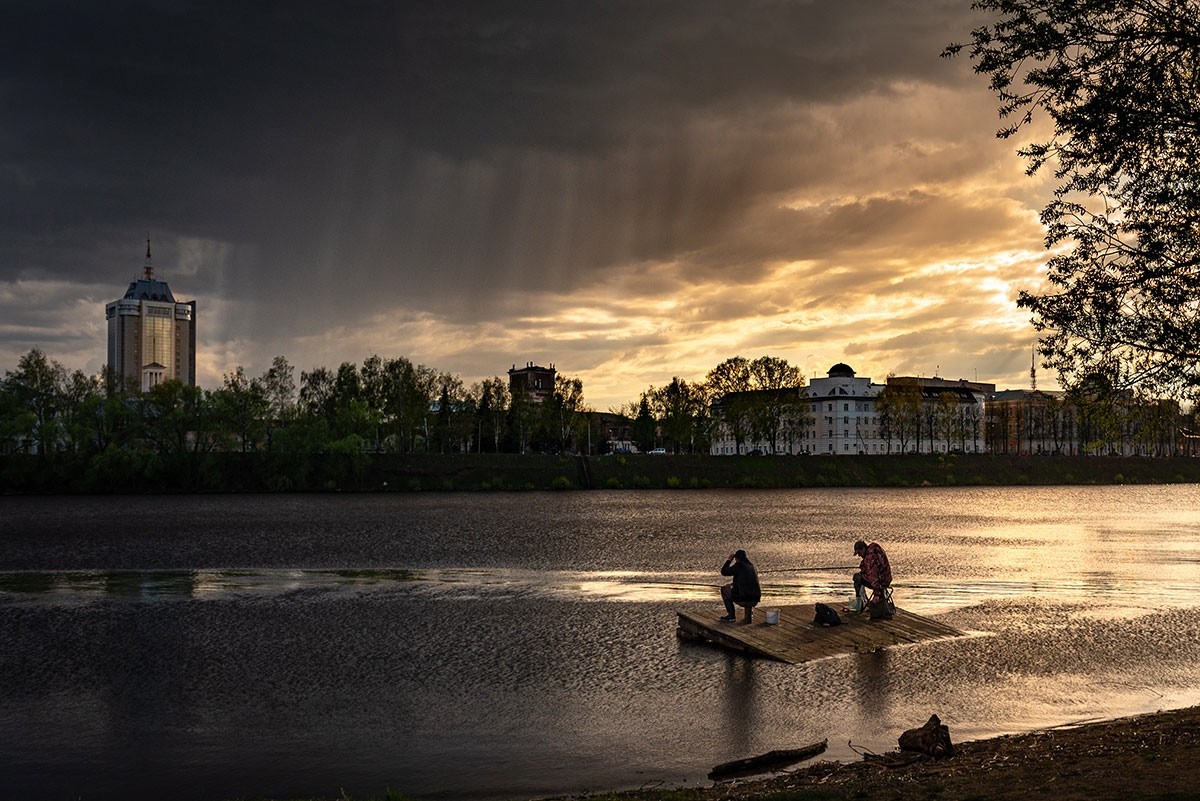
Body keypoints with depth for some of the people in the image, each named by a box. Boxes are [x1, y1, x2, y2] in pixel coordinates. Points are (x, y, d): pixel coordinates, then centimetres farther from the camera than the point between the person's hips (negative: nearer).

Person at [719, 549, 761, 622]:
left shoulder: (739, 565, -7)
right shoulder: (752, 565, 15)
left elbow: (723, 572, 1)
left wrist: (729, 560, 13)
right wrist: (733, 584, 32)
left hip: (743, 600, -7)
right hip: (755, 600, 7)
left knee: (724, 589, 18)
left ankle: (731, 616, 13)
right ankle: (750, 610, 26)